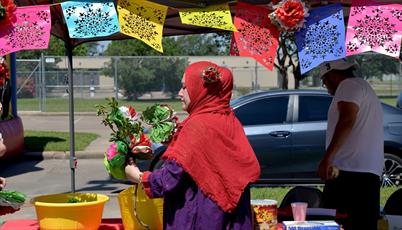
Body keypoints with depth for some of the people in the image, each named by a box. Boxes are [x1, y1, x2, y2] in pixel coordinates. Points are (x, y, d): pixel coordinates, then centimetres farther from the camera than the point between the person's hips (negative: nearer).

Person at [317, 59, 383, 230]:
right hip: (370, 172, 10)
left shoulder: (349, 85, -1)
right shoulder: (365, 88, 30)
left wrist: (327, 158, -25)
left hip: (349, 172, -10)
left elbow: (347, 120, -18)